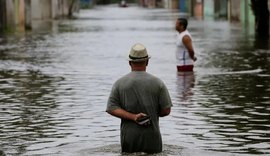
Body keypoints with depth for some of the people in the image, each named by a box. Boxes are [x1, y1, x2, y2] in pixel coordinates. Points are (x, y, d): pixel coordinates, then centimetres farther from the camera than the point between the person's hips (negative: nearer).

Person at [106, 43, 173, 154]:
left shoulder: (119, 83, 5)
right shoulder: (157, 83, 1)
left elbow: (111, 108, -1)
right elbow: (166, 110, 1)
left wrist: (132, 116, -7)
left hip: (129, 136, 1)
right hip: (151, 136, -1)